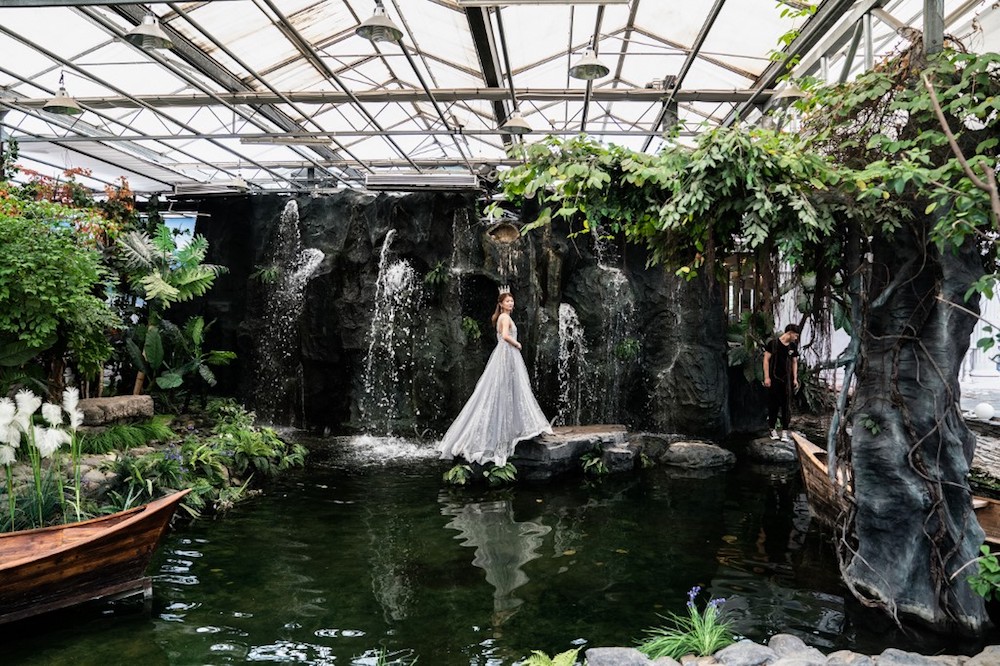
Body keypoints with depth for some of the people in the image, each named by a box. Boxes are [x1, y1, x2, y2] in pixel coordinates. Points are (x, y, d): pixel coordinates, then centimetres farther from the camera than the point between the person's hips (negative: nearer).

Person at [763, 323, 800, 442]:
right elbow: (766, 359, -5)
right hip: (774, 379, -4)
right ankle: (772, 429, 16)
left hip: (787, 380, 4)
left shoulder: (793, 346, 9)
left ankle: (784, 431, 1)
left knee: (786, 405, -1)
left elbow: (794, 362, 16)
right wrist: (766, 377, -9)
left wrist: (795, 379, 9)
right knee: (773, 404, 3)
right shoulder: (773, 343, -5)